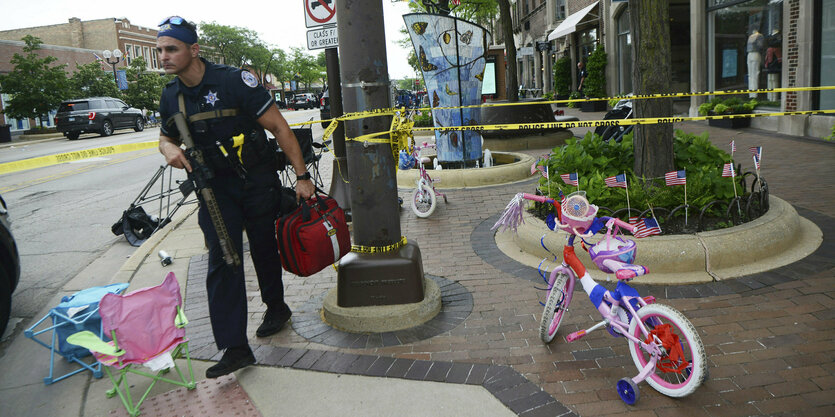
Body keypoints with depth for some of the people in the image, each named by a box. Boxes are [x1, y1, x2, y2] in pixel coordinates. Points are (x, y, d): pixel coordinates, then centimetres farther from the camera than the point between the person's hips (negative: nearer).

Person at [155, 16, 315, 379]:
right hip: (215, 186, 4)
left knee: (264, 250, 12)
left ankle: (276, 306, 40)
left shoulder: (234, 82, -17)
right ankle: (234, 348, -2)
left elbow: (279, 127, -15)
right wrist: (169, 149, -7)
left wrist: (302, 176, -17)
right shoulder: (170, 97, 1)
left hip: (258, 181, -3)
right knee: (222, 262, -5)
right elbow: (166, 136, 20)